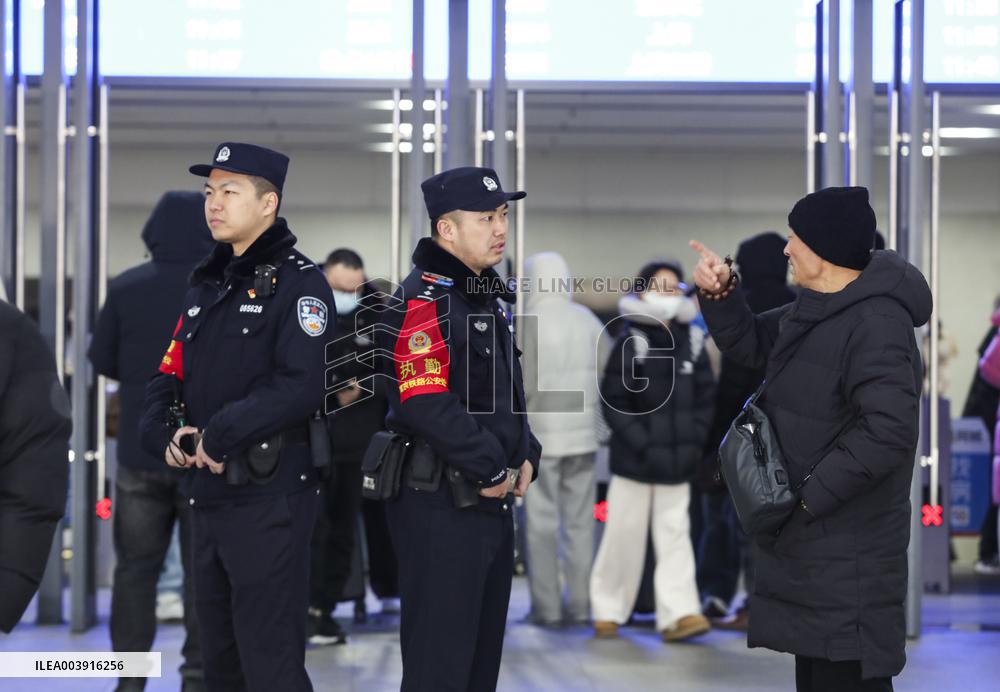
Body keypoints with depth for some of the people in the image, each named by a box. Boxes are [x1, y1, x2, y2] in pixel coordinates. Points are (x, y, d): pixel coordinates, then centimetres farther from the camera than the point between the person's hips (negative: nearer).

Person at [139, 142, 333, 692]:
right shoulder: (207, 286, 16)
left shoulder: (298, 283, -9)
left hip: (270, 499, -8)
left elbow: (300, 386, -21)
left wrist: (218, 436, -18)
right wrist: (167, 435, -4)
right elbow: (168, 380, 16)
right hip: (206, 496, 8)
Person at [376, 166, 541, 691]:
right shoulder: (423, 299, -15)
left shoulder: (489, 296, 16)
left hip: (493, 502, 10)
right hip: (440, 505, -10)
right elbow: (428, 405, -25)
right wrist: (493, 470, -17)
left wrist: (526, 456, 4)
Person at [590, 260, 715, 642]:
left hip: (677, 462, 3)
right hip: (633, 460, -3)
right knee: (624, 533, 3)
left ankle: (678, 613, -6)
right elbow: (614, 403, -5)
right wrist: (644, 445, -12)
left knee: (675, 532, -2)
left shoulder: (692, 341, 7)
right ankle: (608, 610, 16)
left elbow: (705, 397, 11)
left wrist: (694, 442, -1)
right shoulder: (629, 342, -5)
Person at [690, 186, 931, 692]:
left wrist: (812, 494, -23)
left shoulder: (875, 323, -23)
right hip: (806, 530, 10)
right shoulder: (815, 309, 9)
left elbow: (888, 431, -30)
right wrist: (721, 292, 3)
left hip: (847, 549, -10)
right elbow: (750, 346, 21)